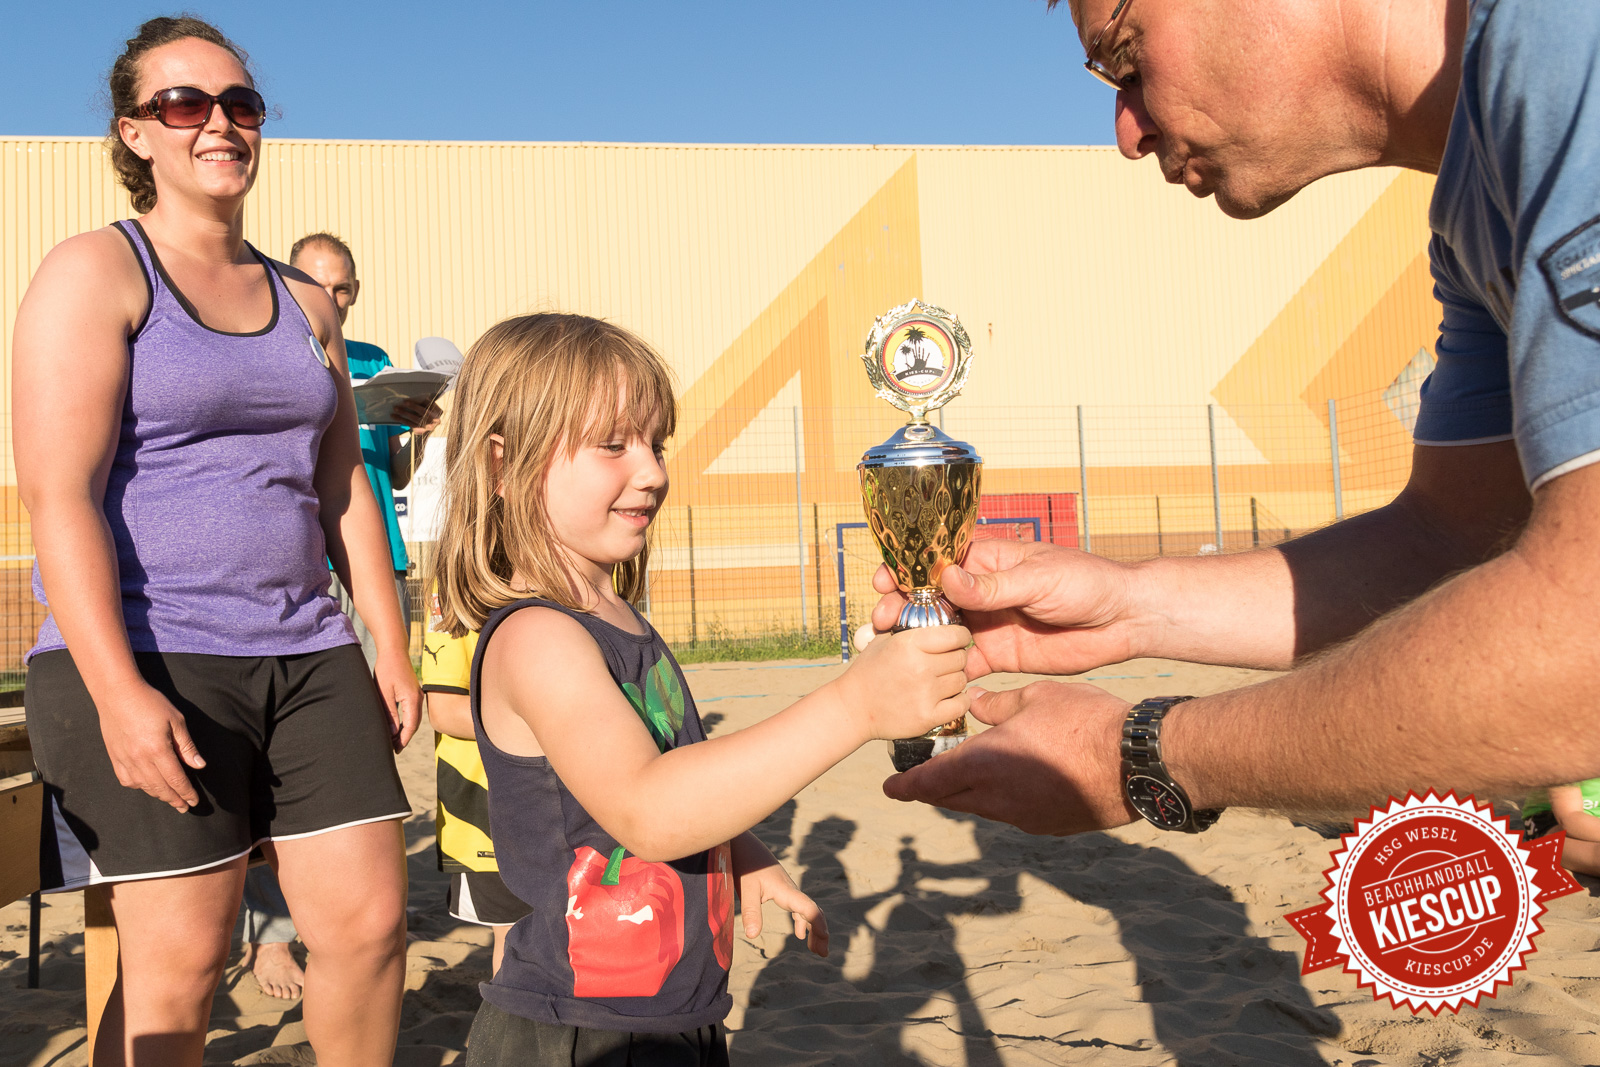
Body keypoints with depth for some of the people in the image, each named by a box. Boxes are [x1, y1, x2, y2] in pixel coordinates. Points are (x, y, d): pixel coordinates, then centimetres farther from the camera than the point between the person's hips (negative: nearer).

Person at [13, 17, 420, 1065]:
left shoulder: (305, 303, 17)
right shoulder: (94, 272, -1)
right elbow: (57, 491, -11)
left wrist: (390, 648, 13)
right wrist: (118, 691, -21)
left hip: (307, 653, 6)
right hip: (146, 655, -5)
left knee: (372, 918, 2)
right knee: (181, 957, -4)